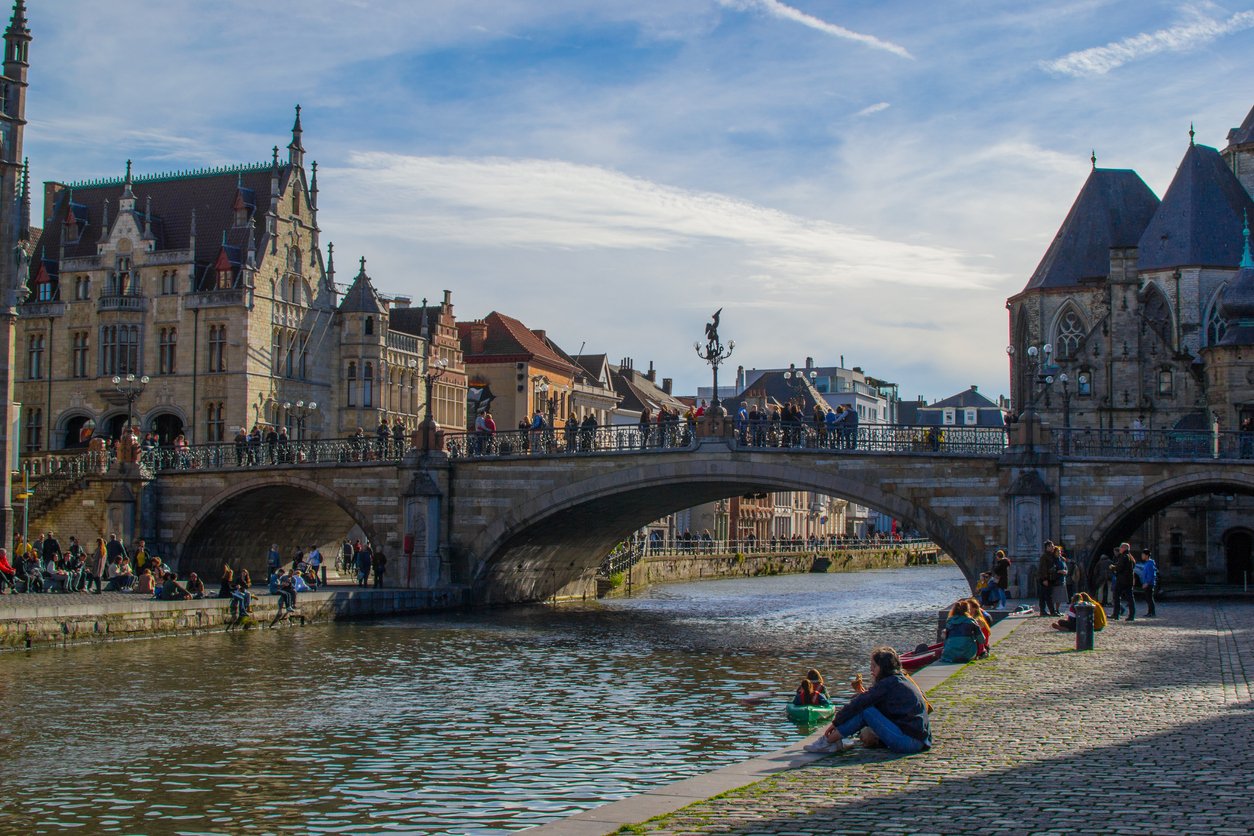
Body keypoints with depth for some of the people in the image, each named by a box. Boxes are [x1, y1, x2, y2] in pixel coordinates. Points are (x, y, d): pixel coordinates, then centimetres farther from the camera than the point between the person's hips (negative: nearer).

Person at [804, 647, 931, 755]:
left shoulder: (889, 683, -10)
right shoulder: (902, 679, 18)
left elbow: (858, 704, -9)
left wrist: (836, 722, -2)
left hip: (909, 742, -10)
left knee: (865, 710, -12)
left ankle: (828, 740, -6)